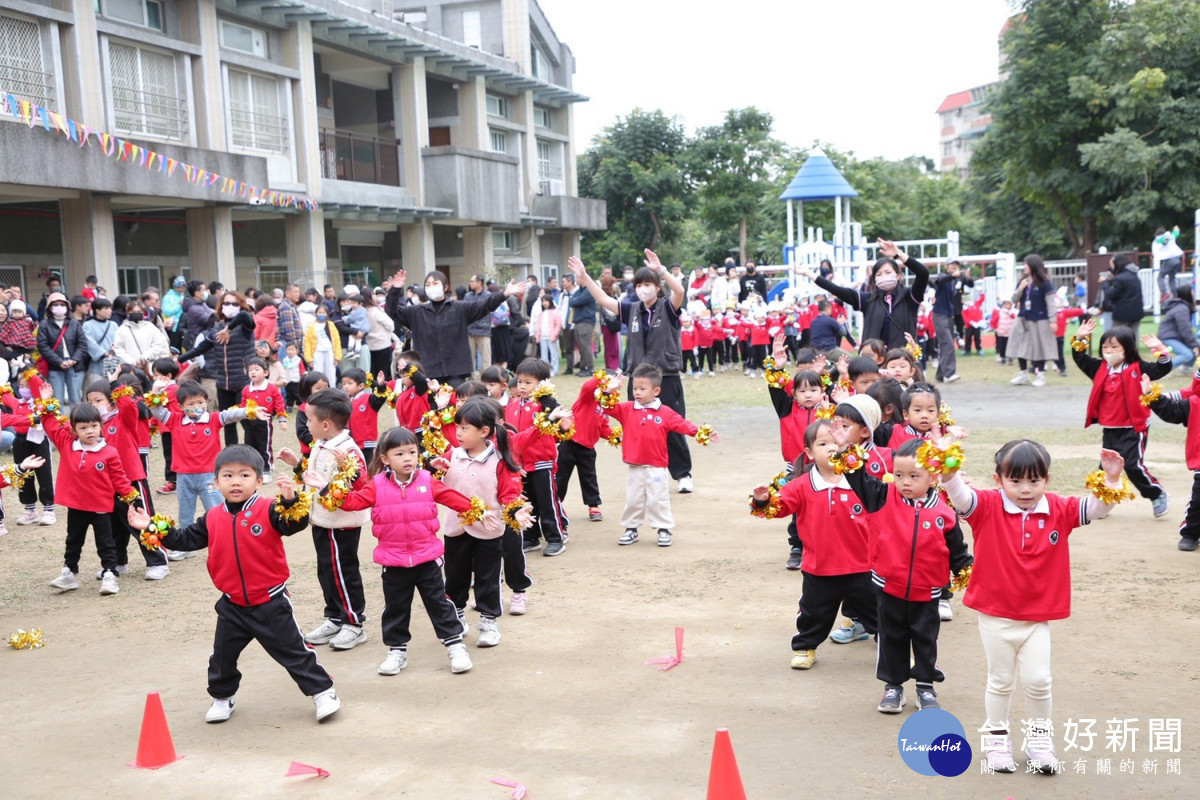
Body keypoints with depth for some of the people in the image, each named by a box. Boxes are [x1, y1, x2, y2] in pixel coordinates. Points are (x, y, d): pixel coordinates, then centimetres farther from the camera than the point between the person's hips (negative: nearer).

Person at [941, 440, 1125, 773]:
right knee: (1000, 681, 12)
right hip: (995, 617, -1)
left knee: (1038, 681, 4)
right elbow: (960, 496, -27)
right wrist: (949, 472, -47)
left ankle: (1039, 738, 25)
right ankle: (998, 738, 29)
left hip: (1038, 618, 2)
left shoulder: (1059, 510, -2)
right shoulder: (988, 507, -12)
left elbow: (1098, 508, -7)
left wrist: (1111, 479, -24)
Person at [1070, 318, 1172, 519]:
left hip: (1133, 430, -5)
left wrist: (1160, 350, -30)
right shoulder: (1100, 368, 5)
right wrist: (1080, 339, 1)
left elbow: (1162, 369, -15)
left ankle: (1159, 496, 11)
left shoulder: (1137, 368, -8)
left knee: (1133, 466, -9)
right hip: (1109, 430, 5)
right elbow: (1081, 360, 13)